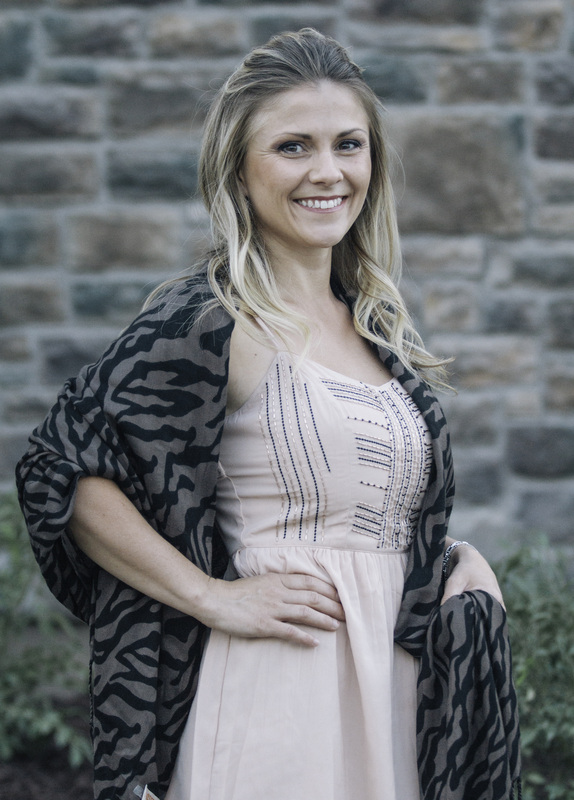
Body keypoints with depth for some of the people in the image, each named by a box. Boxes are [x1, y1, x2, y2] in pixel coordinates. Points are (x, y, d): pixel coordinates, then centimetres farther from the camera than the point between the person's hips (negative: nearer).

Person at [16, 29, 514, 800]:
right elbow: (61, 469, -15)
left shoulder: (375, 323, 11)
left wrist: (457, 559, 4)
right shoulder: (210, 321, -12)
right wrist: (215, 597, -16)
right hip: (276, 693, -7)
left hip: (387, 680, 7)